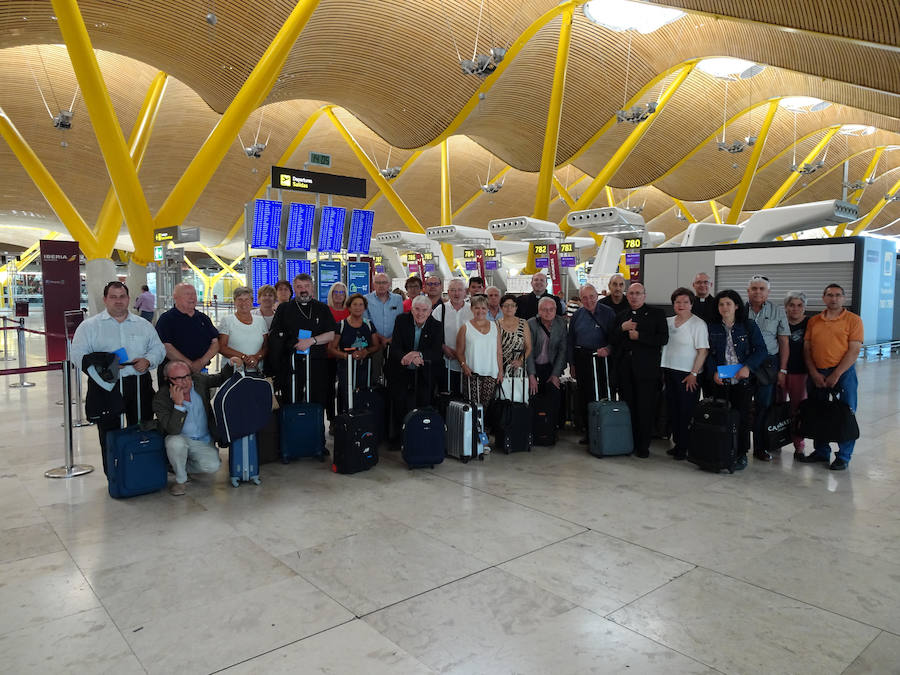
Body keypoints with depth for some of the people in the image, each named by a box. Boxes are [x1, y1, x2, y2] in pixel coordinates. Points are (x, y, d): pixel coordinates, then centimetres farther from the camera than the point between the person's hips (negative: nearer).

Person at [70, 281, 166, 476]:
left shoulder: (143, 325, 14)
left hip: (139, 385, 2)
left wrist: (148, 360, -6)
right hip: (106, 387, -2)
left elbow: (159, 348, 15)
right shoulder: (89, 326, 5)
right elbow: (78, 355, -2)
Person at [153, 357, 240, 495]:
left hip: (204, 442, 3)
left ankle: (179, 466, 11)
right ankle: (181, 479, -10)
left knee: (212, 466, -22)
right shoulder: (160, 398, -18)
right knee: (175, 442, -38)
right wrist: (178, 404, -34)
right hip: (181, 439, -3)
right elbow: (173, 430, -27)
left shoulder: (199, 380, -6)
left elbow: (221, 378, 12)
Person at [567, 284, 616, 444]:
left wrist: (608, 349, -21)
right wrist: (571, 364, 9)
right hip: (582, 358, 3)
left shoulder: (608, 313, 2)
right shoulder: (577, 315, 10)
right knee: (584, 396, 5)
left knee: (603, 395, -6)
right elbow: (570, 341, 13)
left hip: (602, 358, -3)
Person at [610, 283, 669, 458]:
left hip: (646, 369, -4)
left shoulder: (656, 314, 4)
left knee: (645, 409, -1)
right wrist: (622, 328, -6)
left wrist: (639, 336, -12)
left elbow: (663, 339, -7)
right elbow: (612, 340, 12)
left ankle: (643, 446, 8)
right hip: (625, 370, 4)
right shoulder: (621, 316, 17)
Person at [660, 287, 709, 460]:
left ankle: (685, 447, 8)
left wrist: (694, 374, -14)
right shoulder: (668, 322, 11)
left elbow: (703, 351, -11)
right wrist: (663, 370, 11)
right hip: (669, 371, 6)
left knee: (687, 412, -1)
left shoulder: (698, 324, -8)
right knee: (673, 409, 10)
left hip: (688, 375, -6)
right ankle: (677, 443, 21)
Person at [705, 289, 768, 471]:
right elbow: (709, 353, 9)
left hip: (742, 380, -2)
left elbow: (761, 350, -2)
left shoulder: (749, 325, 1)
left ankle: (741, 455, 12)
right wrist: (714, 371, -6)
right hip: (721, 381, 2)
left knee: (741, 417, 1)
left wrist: (748, 367, -16)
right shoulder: (713, 327, 8)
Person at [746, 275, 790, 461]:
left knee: (764, 407, 3)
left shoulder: (777, 311, 5)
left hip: (768, 364, 0)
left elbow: (784, 343, 6)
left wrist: (782, 370, 0)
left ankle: (761, 448, 13)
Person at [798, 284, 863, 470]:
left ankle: (843, 457, 12)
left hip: (843, 373, -4)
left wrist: (836, 375, -13)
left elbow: (854, 351, -8)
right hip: (816, 374, 4)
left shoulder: (853, 320, -2)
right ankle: (821, 452, 23)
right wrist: (814, 374, -5)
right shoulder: (813, 321, 10)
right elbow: (807, 349, 7)